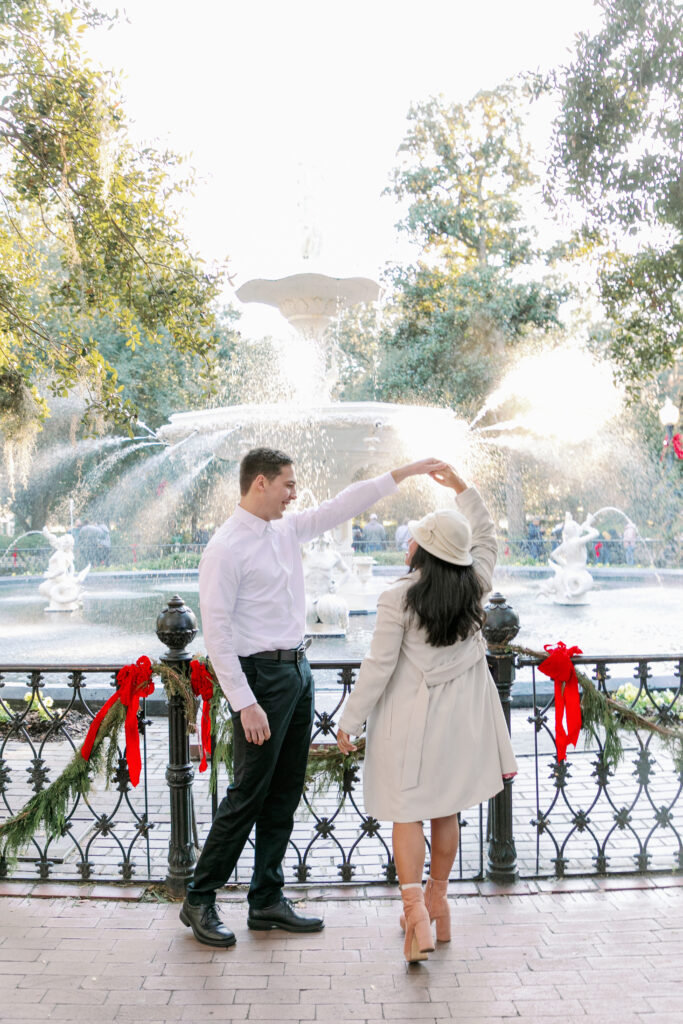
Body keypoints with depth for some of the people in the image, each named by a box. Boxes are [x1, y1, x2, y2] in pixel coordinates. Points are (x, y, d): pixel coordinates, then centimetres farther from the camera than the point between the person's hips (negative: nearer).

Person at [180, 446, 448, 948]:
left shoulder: (287, 529, 9)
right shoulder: (226, 548, -15)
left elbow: (342, 507, 15)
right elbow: (217, 630, -18)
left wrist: (404, 472, 12)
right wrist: (245, 704, -21)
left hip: (298, 670, 9)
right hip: (263, 675, -8)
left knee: (285, 795, 13)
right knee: (248, 794, -1)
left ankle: (267, 901, 25)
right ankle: (199, 901, 15)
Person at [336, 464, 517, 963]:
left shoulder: (398, 599, -16)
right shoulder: (475, 585, -3)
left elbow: (379, 667, -14)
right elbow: (486, 536, 17)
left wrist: (350, 721, -4)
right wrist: (463, 488, 24)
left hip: (410, 716, -5)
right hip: (461, 715, 5)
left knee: (407, 812, 4)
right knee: (447, 810, 17)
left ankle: (416, 911, -6)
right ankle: (438, 901, 30)